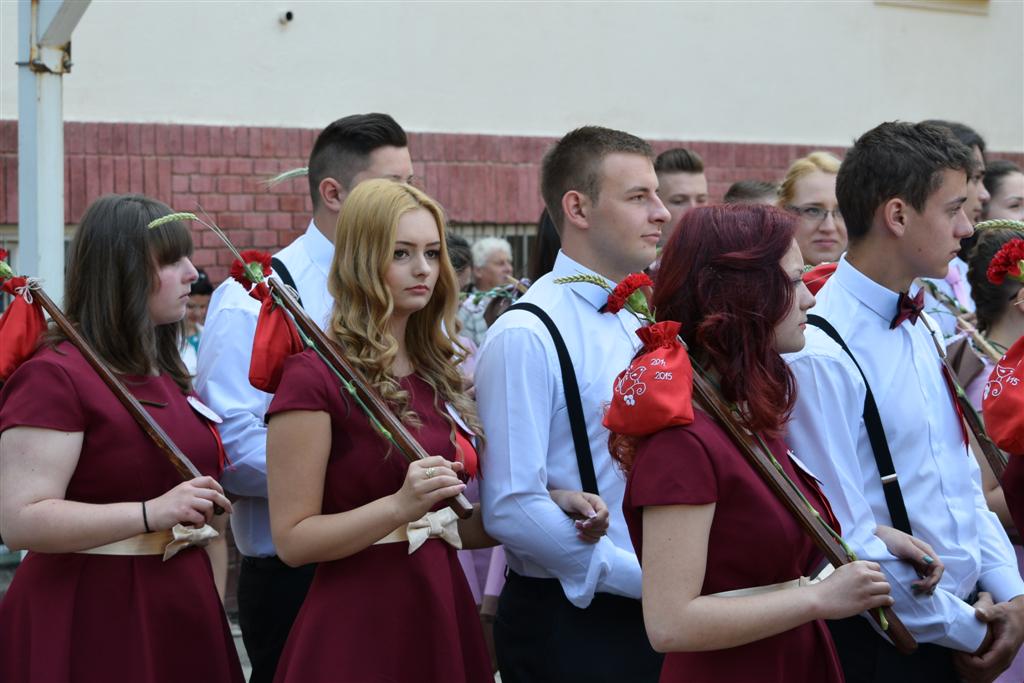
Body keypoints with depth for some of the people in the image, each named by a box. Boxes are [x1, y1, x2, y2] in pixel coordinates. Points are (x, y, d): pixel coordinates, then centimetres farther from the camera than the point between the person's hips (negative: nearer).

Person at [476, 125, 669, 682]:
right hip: (569, 624, -7)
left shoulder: (644, 322, 10)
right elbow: (511, 509, -21)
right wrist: (649, 578, -19)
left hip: (653, 614, 7)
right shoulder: (527, 337, -15)